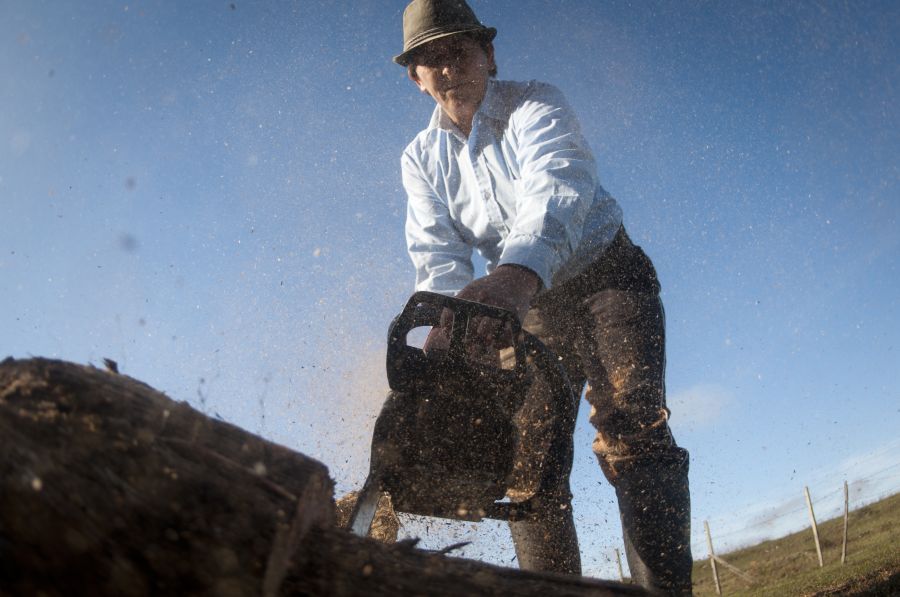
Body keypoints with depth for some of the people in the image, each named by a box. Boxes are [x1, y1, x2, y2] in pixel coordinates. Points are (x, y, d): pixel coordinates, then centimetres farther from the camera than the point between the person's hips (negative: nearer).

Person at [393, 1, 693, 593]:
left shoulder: (535, 104, -14)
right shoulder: (422, 159, 1)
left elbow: (557, 186, -35)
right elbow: (437, 254, -13)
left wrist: (515, 274, -56)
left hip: (607, 276, -4)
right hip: (530, 302, 4)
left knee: (629, 430, -21)